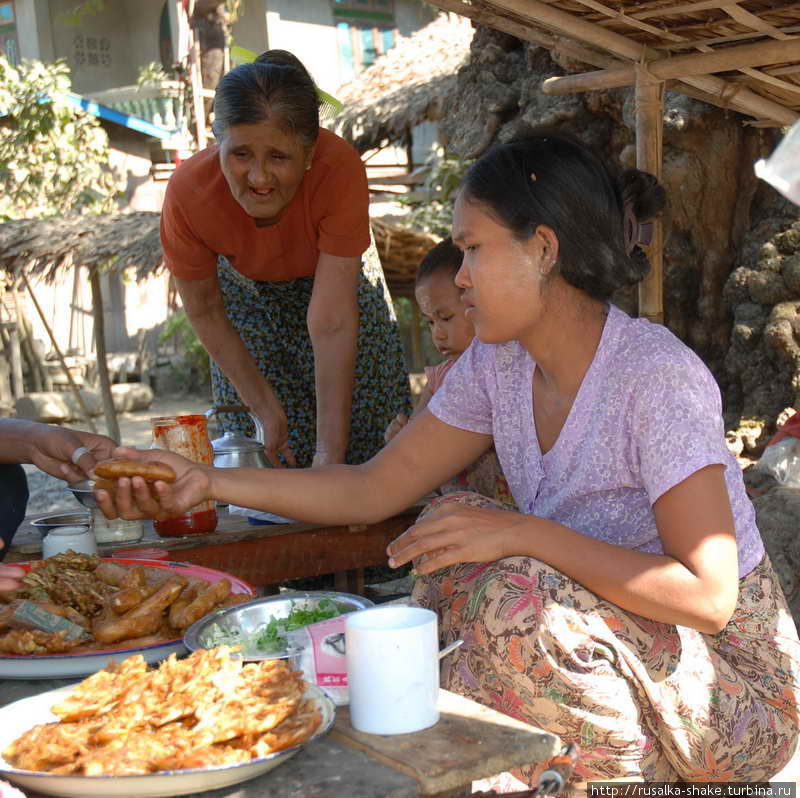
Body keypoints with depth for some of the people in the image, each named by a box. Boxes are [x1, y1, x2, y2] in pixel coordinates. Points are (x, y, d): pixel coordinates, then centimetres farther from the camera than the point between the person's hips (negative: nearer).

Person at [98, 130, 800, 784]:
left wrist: (521, 534, -30)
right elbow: (375, 489, 0)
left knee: (520, 596, -29)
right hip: (626, 651, 6)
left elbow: (706, 597, -28)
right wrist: (207, 481, -7)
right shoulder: (499, 363, -2)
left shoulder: (655, 376, -25)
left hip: (732, 678, -6)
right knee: (453, 528, -11)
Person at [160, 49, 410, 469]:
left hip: (336, 277, 0)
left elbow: (332, 323, -40)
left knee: (364, 429, 3)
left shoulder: (339, 168, -40)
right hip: (245, 290, 1)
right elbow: (204, 312, -17)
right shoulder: (188, 192, -35)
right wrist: (266, 409, -18)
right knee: (260, 453, -1)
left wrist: (329, 455, -41)